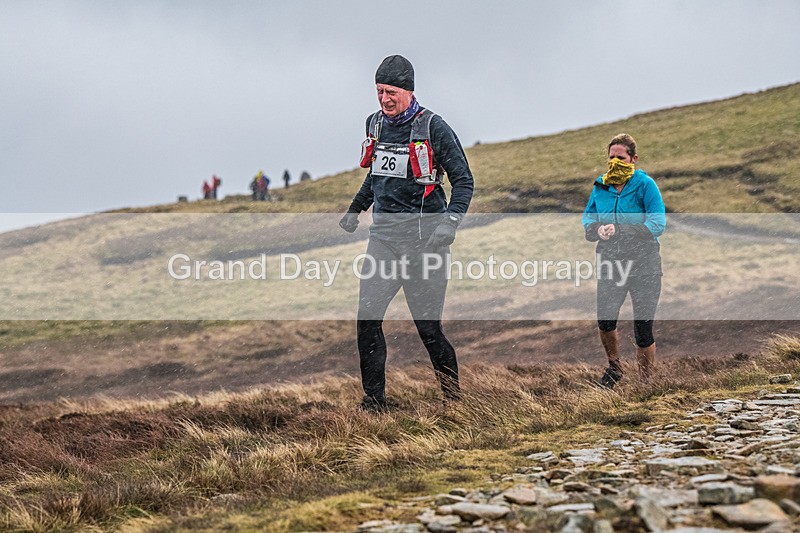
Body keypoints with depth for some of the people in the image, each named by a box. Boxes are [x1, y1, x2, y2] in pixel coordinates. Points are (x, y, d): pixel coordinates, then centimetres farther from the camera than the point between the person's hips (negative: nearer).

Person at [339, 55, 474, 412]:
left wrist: (449, 223, -18)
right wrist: (355, 209, 32)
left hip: (422, 237, -5)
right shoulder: (375, 124, 11)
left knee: (428, 325, -2)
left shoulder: (433, 128, -8)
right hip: (383, 234, 5)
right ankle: (373, 400, 0)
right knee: (367, 318, -8)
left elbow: (463, 180, -5)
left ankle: (453, 397, 16)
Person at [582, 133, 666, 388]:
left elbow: (657, 223, -17)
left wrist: (619, 230, -24)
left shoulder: (645, 185, -9)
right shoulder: (601, 186, 6)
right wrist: (597, 229, -13)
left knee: (643, 329, 1)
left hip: (644, 263, -4)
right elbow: (588, 217, 11)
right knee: (604, 320, -1)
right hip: (610, 262, 4)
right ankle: (614, 367, 27)